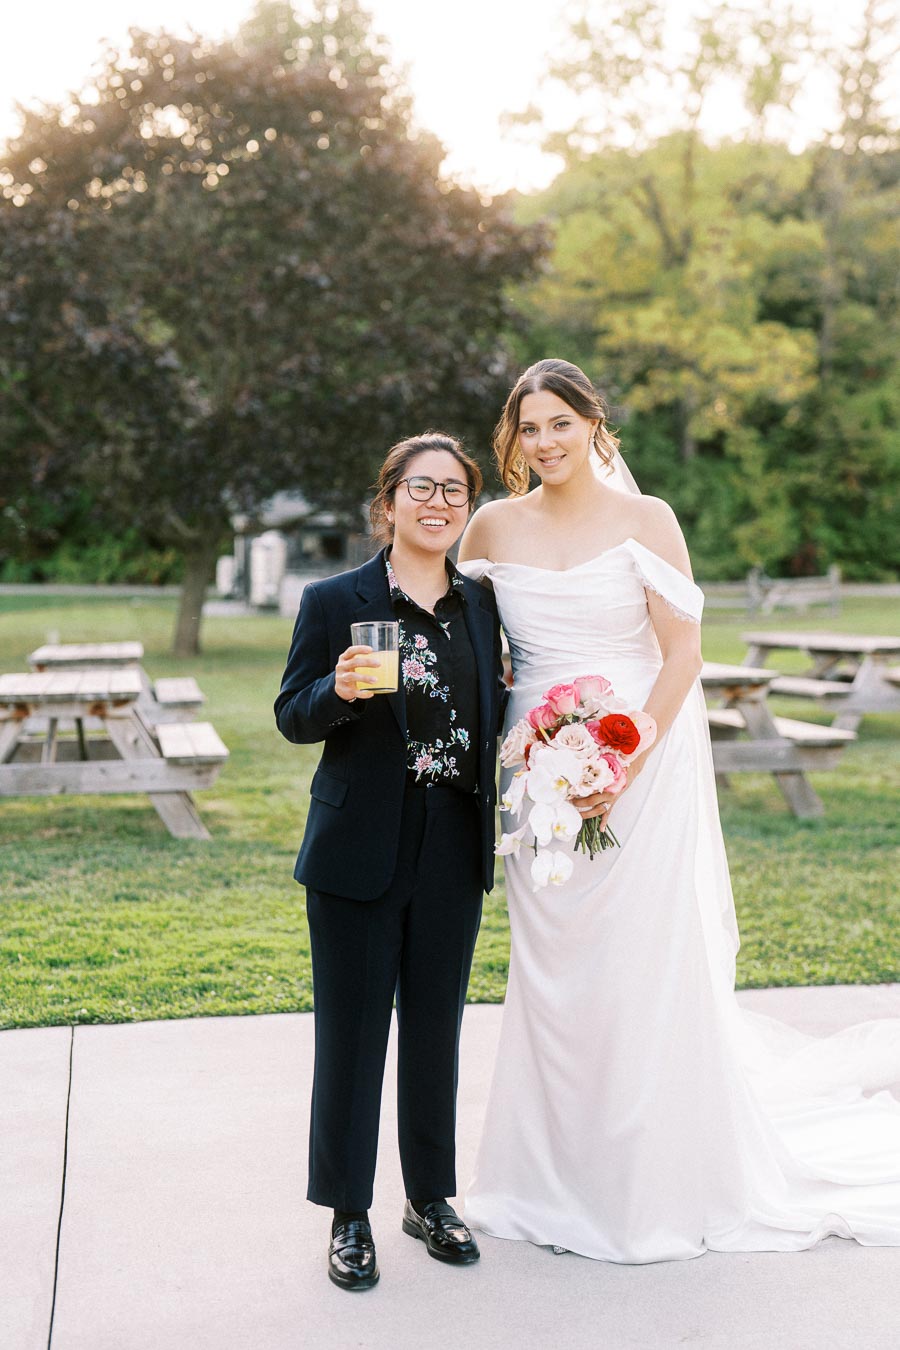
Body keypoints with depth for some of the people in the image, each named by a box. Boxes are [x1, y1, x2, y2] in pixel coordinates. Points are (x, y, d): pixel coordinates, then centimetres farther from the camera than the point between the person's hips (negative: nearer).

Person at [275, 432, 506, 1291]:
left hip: (455, 856, 4)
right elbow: (292, 717, -4)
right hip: (361, 854, -4)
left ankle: (430, 1196, 30)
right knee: (352, 1032, 5)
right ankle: (348, 1214, 20)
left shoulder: (482, 606, 8)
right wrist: (339, 690, -23)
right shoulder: (333, 601, -5)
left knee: (436, 1027, 14)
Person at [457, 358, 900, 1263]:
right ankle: (557, 1179, 24)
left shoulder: (644, 519, -4)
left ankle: (658, 1184, 19)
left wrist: (624, 764, -17)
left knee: (647, 966, 2)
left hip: (643, 763, -3)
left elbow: (683, 653, -7)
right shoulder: (494, 528, 5)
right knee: (551, 971, 8)